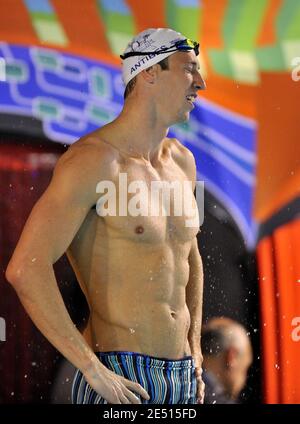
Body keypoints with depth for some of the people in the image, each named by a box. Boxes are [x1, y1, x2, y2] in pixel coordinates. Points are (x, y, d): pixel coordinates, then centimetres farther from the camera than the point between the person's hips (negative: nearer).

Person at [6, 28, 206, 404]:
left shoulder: (181, 161, 11)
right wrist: (95, 372, -22)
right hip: (119, 381, -7)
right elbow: (24, 270, -22)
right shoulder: (94, 159, -13)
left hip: (182, 376, 7)